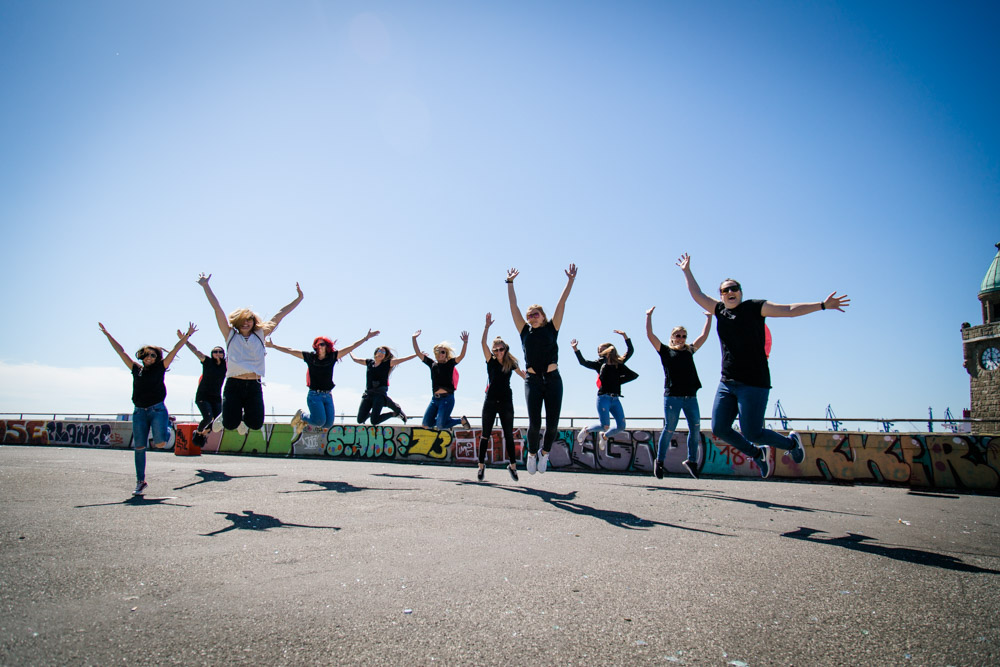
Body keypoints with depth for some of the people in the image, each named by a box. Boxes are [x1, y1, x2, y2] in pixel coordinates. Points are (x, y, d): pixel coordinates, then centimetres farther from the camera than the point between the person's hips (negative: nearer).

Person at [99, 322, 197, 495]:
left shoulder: (160, 368, 5)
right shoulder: (136, 369, 12)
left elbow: (174, 350, 0)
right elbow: (121, 351, 18)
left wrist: (187, 336, -5)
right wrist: (107, 334, 22)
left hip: (157, 410, -3)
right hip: (139, 412, 3)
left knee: (160, 443, -17)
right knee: (139, 447, 2)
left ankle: (168, 423, 19)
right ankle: (140, 482, 12)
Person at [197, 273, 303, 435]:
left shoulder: (260, 335, 12)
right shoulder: (230, 335, 9)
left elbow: (281, 314, 12)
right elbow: (217, 308, 6)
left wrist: (299, 298, 14)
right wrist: (206, 286, 4)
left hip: (254, 386, 2)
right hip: (234, 385, -2)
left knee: (256, 423, -8)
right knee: (230, 424, -10)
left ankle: (243, 420, 29)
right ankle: (223, 417, 28)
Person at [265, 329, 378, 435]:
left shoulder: (332, 357, 4)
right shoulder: (310, 357, 1)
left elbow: (351, 347, 4)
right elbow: (291, 351, 3)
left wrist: (366, 338, 4)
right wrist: (273, 346, 2)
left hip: (328, 396, 3)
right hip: (314, 395, -3)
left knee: (328, 424, -1)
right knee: (320, 421, -16)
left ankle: (304, 422, 28)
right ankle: (301, 416, 16)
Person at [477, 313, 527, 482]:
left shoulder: (511, 364, 5)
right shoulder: (491, 361, 2)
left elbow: (525, 376, 17)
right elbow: (483, 343, -10)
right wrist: (487, 326, -18)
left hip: (506, 403, 1)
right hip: (490, 402, 0)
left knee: (509, 436, 5)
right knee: (485, 435, 3)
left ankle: (512, 464, 15)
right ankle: (481, 465, 11)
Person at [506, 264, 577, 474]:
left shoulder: (551, 328, 10)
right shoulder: (525, 331, 11)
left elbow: (562, 302, 8)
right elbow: (513, 305, 13)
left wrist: (570, 280, 7)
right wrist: (510, 282, 15)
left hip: (553, 380, 0)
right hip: (533, 381, 0)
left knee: (552, 424, -2)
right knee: (534, 423, -8)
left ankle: (545, 453, 26)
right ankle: (532, 453, 19)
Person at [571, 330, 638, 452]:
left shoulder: (618, 363, 12)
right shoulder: (600, 364, 7)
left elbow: (630, 351, 5)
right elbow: (583, 362, -1)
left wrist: (625, 336, -2)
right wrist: (575, 349, -8)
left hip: (615, 399, 4)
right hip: (603, 398, -3)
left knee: (621, 426, 0)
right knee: (605, 426, -12)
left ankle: (604, 436, 28)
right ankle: (587, 430, 18)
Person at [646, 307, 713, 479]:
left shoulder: (689, 351, 18)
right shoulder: (665, 351, 7)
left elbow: (704, 336, 24)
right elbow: (650, 335, 1)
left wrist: (709, 317, 26)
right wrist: (649, 316, 3)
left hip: (690, 397, 4)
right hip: (672, 396, -4)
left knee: (695, 428, -2)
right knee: (669, 429, -3)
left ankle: (691, 460, 11)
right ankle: (659, 461, 10)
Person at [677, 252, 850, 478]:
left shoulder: (754, 307, 1)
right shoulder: (720, 310, 13)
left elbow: (790, 310, -3)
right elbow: (697, 295, 23)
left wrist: (822, 305, -10)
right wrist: (687, 271, 26)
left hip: (754, 383, -5)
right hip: (727, 383, 6)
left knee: (752, 432, -7)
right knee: (719, 429, 1)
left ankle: (791, 442, 24)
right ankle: (757, 453, 25)